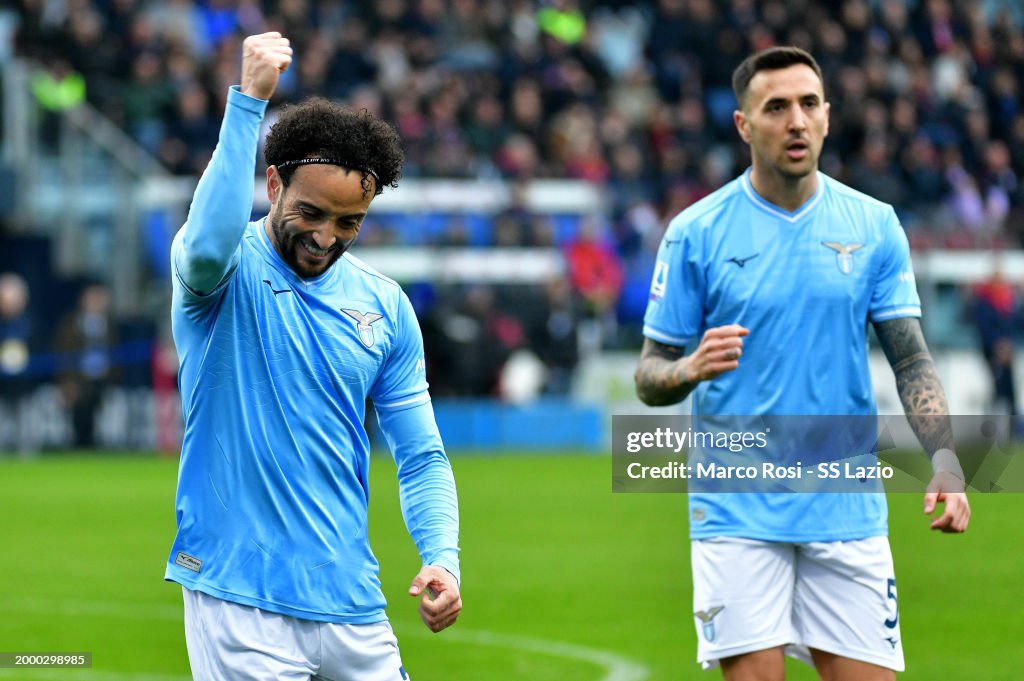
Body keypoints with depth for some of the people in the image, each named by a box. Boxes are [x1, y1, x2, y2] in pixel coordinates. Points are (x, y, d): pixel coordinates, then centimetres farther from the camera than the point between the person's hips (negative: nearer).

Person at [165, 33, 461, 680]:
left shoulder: (385, 306, 9)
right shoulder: (230, 272, -4)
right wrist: (249, 99, -31)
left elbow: (422, 455, 11)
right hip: (239, 599, -5)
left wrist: (443, 556, -7)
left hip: (352, 604, 5)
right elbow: (207, 244, -31)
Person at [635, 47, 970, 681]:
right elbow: (650, 377, 3)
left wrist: (945, 463, -9)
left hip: (848, 510, 2)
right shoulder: (695, 233, 0)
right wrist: (690, 369, -20)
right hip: (738, 514, -2)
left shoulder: (875, 225, 6)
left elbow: (911, 359, 6)